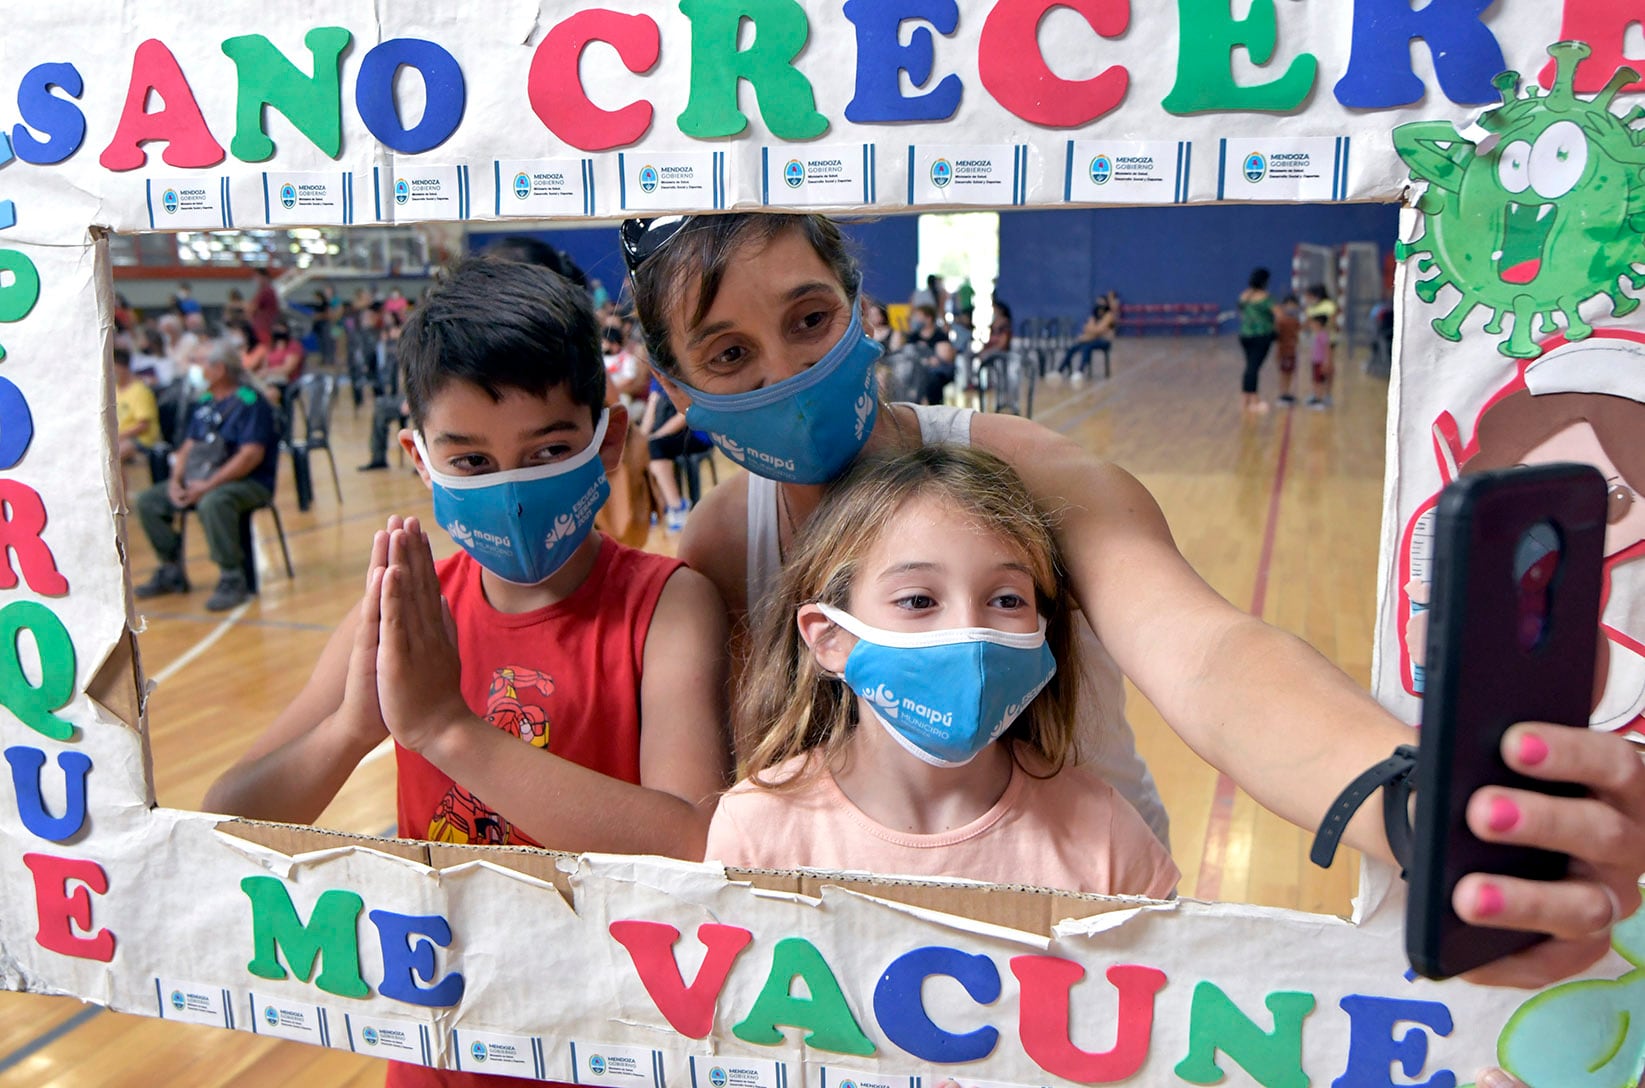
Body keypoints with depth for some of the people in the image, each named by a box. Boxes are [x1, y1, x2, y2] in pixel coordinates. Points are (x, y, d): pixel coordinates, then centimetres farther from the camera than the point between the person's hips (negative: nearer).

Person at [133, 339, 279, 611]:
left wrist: (208, 485, -24)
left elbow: (251, 455, -22)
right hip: (200, 479, 9)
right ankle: (171, 572, 14)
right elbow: (189, 445, 17)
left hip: (248, 482, -9)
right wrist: (176, 480, -2)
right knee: (148, 501, 3)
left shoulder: (250, 402, -13)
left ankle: (232, 579, -26)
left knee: (212, 502, -38)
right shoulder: (205, 402, 13)